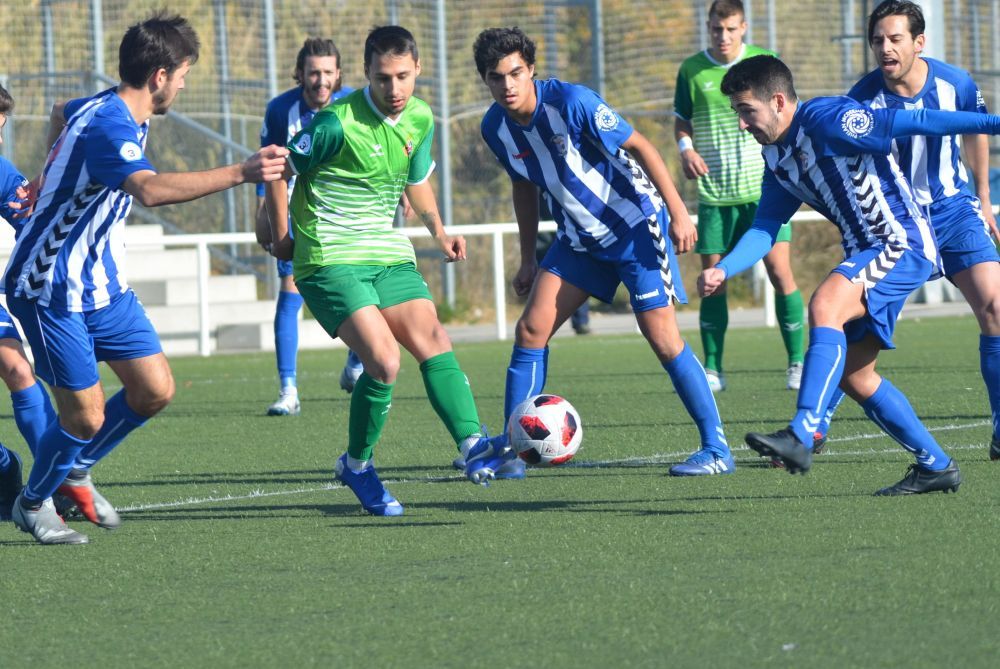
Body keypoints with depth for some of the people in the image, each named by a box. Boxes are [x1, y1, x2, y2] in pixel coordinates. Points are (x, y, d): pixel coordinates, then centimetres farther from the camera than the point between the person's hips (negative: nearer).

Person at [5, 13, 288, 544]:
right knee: (86, 417, -6)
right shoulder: (109, 126, -27)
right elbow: (150, 190, -47)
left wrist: (54, 176, 39)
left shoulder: (103, 108, 5)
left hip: (102, 282, 9)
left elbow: (61, 113, 31)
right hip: (53, 292, -9)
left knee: (154, 389, 3)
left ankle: (75, 471, 24)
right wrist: (240, 173, -51)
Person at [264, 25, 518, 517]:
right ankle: (357, 466, 1)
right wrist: (282, 236, 3)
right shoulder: (337, 122, -16)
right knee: (384, 360, -19)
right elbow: (279, 169, -4)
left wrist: (438, 231, 11)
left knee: (434, 342, -11)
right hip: (331, 260, -7)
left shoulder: (420, 119, 6)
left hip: (390, 255, 7)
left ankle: (474, 445, -18)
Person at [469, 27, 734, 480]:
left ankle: (717, 449, -5)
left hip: (635, 224, -6)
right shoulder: (496, 128, -4)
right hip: (579, 236, 6)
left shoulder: (572, 103, -23)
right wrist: (529, 260, 16)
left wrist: (678, 212, -22)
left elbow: (639, 147, -18)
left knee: (662, 337, -12)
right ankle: (510, 448, 8)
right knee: (530, 331, -1)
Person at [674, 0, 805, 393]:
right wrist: (686, 147, -6)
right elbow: (682, 120, 14)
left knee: (780, 272, -8)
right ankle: (712, 370, 9)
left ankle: (797, 363, 1)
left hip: (764, 188, -1)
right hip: (715, 194, 1)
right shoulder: (692, 70, 3)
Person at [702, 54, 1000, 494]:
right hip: (867, 255, 10)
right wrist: (722, 270, -8)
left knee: (824, 306, -30)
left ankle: (800, 436, -42)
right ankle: (935, 467, 18)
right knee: (852, 375, 8)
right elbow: (764, 229, 10)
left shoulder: (828, 120, -15)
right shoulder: (778, 160, 12)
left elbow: (912, 122, -17)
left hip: (903, 244, -10)